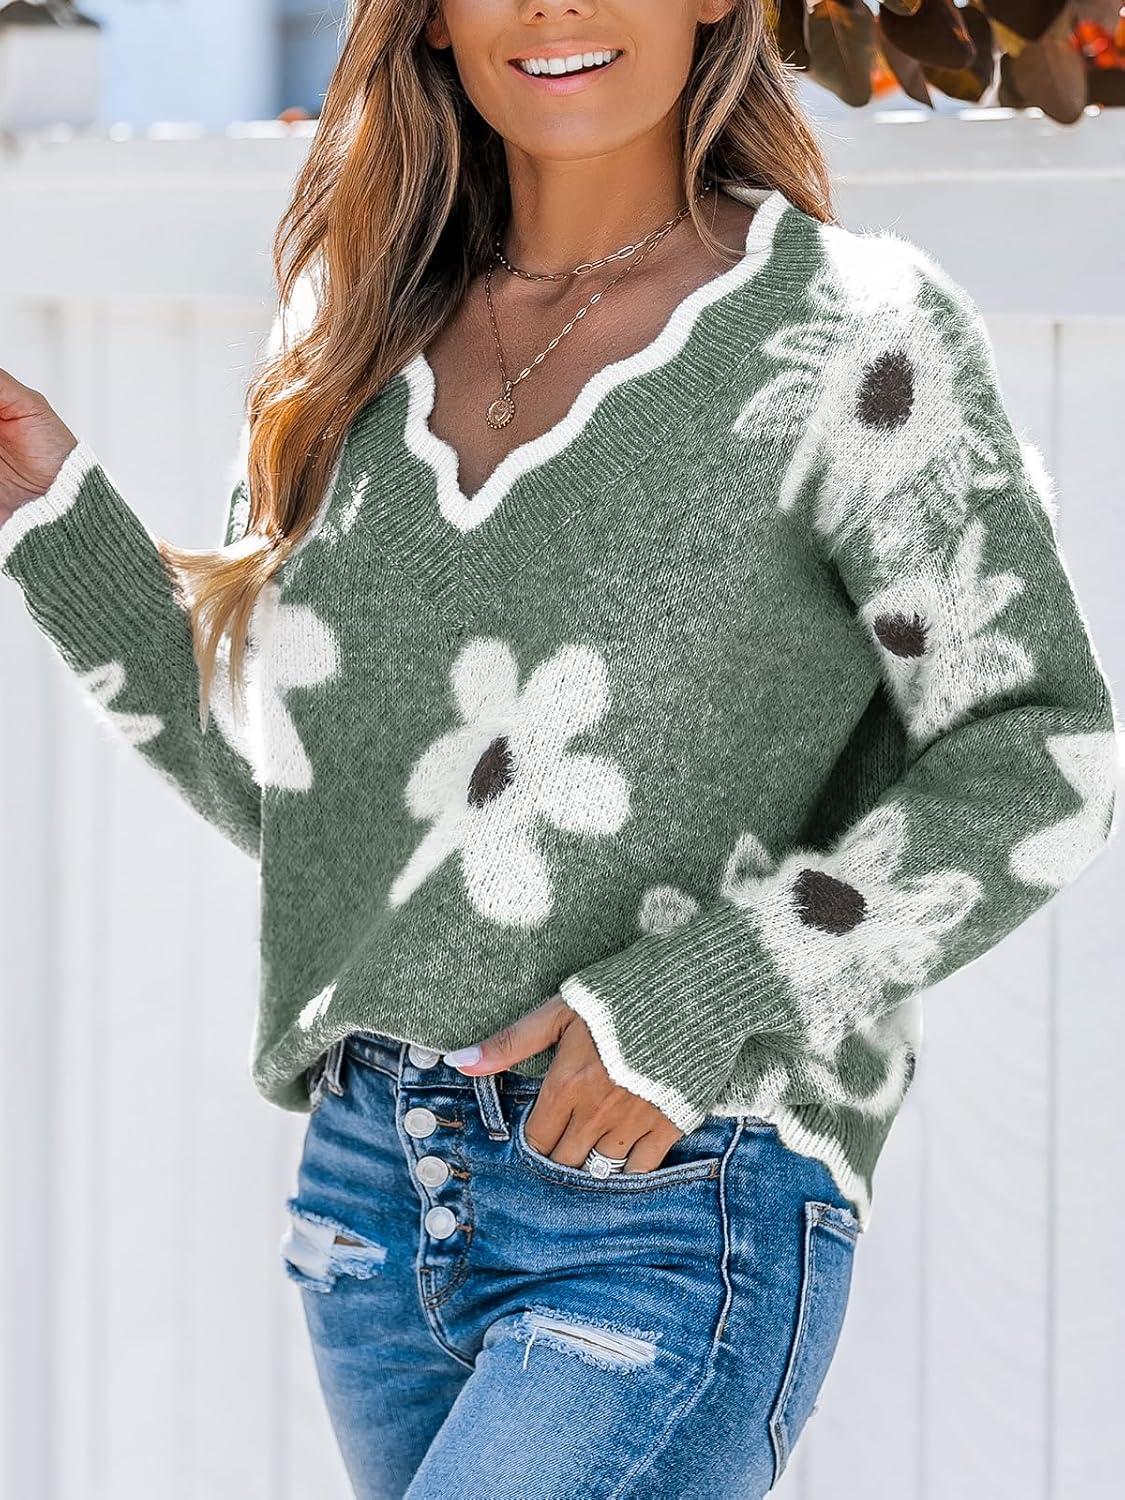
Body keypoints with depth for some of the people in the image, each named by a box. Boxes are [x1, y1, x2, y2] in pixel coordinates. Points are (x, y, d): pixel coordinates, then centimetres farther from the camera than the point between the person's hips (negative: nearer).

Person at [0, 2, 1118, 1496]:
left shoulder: (859, 336, -6)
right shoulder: (370, 338, 10)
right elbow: (279, 782, 14)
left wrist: (699, 1000, -17)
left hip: (677, 1206, -6)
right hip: (372, 1189, 6)